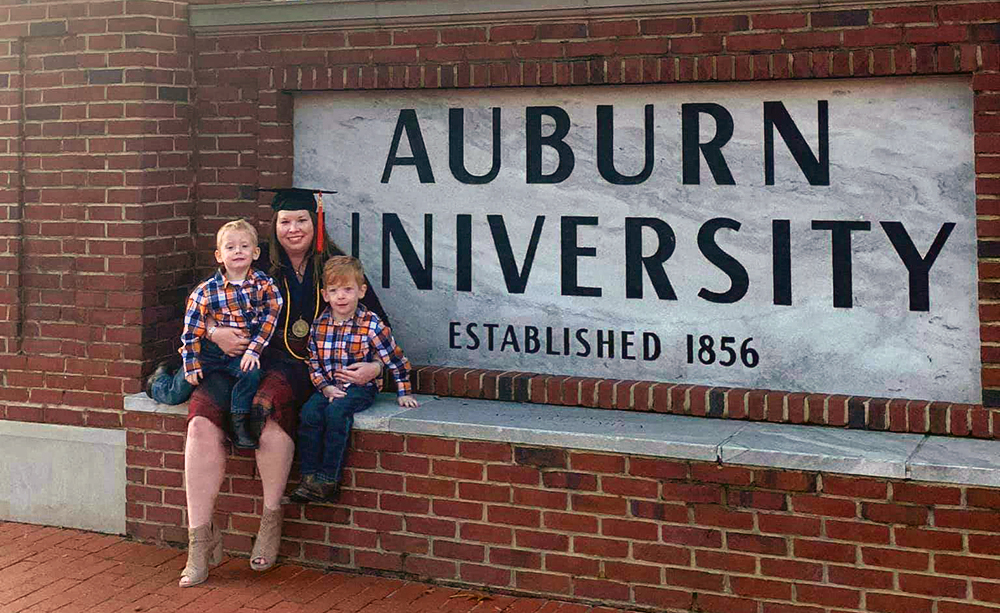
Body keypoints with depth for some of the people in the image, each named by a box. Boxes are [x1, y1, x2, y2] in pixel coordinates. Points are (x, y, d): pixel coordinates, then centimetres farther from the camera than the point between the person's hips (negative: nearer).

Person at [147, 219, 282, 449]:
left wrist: (254, 350, -17)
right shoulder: (205, 291, -11)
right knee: (175, 395, 5)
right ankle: (159, 379, 41)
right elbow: (191, 330, -6)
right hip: (209, 352, 0)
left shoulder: (264, 284, -7)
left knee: (252, 372, -32)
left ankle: (240, 421, -16)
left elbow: (269, 318, -9)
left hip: (244, 354, 0)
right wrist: (191, 365, -7)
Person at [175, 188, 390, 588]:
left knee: (267, 404, -37)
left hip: (303, 366, -2)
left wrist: (374, 367, -8)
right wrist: (216, 333, -10)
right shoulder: (260, 264, 11)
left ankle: (271, 521, -21)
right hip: (248, 357, 2)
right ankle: (200, 538, -19)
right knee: (201, 420, -26)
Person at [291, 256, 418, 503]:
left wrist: (403, 393, 1)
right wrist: (326, 387, -7)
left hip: (360, 387, -4)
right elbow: (313, 362, 9)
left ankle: (328, 480, -25)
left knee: (336, 412, -30)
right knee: (309, 413, -23)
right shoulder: (319, 325, 4)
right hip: (329, 387, 4)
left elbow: (396, 359, -2)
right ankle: (308, 476, -17)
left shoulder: (371, 324, -8)